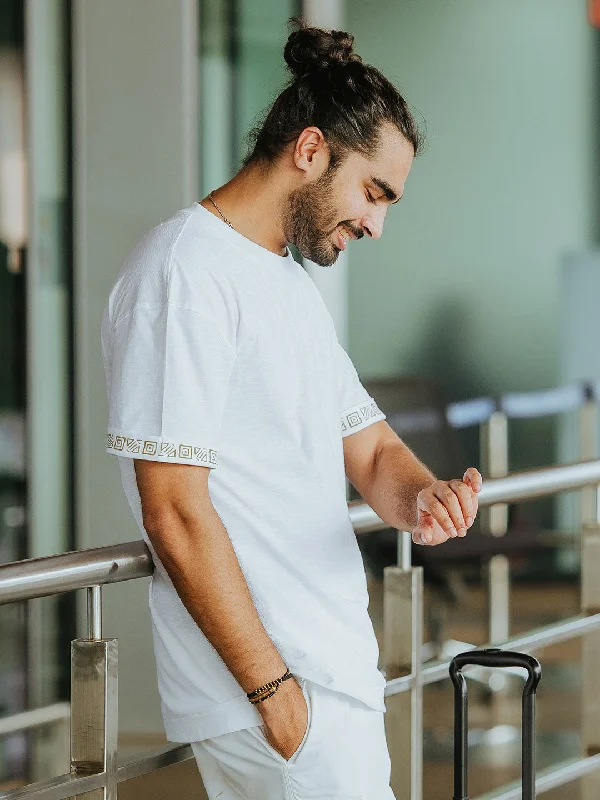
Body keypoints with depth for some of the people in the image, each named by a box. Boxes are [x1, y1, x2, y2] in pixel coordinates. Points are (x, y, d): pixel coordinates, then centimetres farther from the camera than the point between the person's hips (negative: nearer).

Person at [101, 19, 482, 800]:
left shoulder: (295, 286, 18)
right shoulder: (184, 272, -13)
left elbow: (371, 451, 16)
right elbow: (174, 510, -18)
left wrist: (421, 499, -8)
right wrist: (274, 688, -18)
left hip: (330, 671, 9)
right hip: (275, 688, -9)